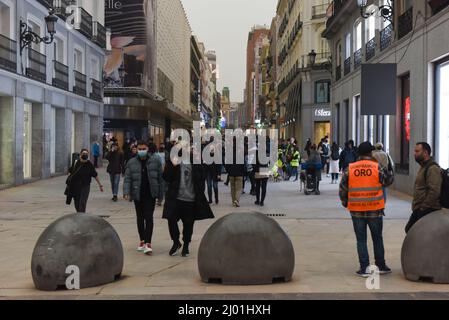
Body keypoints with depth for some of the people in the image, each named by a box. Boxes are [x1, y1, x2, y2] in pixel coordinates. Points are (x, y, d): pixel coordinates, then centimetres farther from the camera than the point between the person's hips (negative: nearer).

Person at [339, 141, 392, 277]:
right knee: (377, 238, 15)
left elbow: (343, 188, 2)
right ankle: (380, 266, 22)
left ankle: (364, 268, 5)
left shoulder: (349, 169, -2)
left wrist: (345, 203, 18)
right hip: (375, 209, -1)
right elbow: (387, 181, 7)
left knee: (361, 240, 7)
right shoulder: (377, 167, -7)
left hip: (356, 210, 1)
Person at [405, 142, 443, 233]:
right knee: (409, 229, 15)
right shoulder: (423, 167, 17)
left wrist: (423, 208, -21)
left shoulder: (432, 168, -18)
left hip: (427, 212, -11)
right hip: (419, 210, 11)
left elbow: (434, 191, -26)